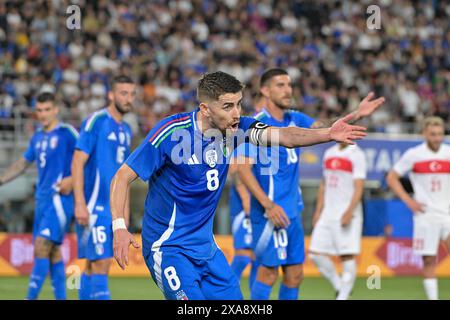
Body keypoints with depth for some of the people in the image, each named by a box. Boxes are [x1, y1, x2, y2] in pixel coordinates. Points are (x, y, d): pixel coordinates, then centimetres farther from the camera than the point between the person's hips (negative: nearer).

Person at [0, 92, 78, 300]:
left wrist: (73, 179, -18)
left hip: (60, 198, -7)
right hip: (42, 198, 7)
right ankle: (60, 297, 12)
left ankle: (31, 297, -18)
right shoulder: (37, 138, 16)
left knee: (42, 246, -15)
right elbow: (23, 163, 28)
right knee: (53, 251, 7)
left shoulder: (67, 133, -5)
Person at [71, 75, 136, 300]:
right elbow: (77, 162, -12)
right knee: (101, 262, -12)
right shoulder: (96, 121, -8)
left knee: (94, 263, 8)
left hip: (114, 207, 7)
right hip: (95, 206, -7)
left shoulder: (125, 129, 16)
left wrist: (124, 208, 18)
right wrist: (80, 203, -18)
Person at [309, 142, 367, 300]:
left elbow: (359, 187, -12)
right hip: (327, 214, 7)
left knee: (347, 257, -8)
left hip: (348, 215, -7)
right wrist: (318, 211, 14)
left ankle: (343, 296, -2)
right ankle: (339, 286, 15)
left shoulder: (357, 155, -5)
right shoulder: (329, 153, 15)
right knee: (315, 254, 1)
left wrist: (349, 212, -22)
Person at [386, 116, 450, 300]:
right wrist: (408, 200, -4)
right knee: (429, 260, 1)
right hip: (426, 215, -1)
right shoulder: (413, 154, -1)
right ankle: (432, 298, 8)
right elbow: (391, 178, 5)